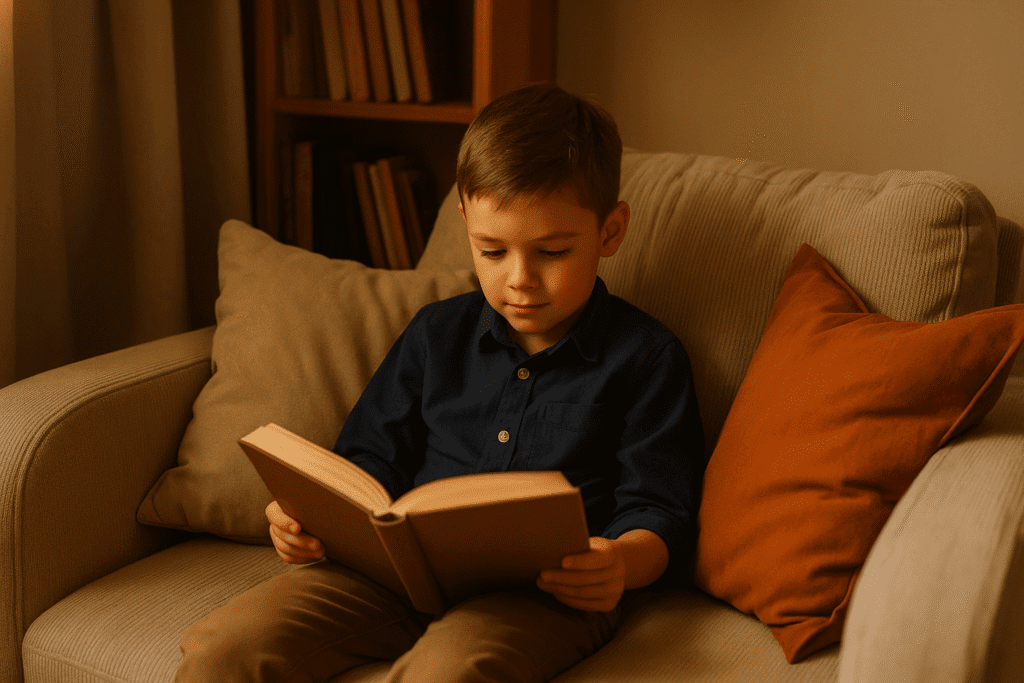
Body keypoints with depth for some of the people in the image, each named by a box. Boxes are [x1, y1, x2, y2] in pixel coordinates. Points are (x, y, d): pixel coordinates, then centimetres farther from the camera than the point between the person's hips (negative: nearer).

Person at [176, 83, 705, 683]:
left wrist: (623, 564, -23)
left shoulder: (646, 357, 5)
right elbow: (371, 461, 21)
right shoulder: (438, 334, 17)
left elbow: (660, 512, 1)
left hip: (545, 589, -3)